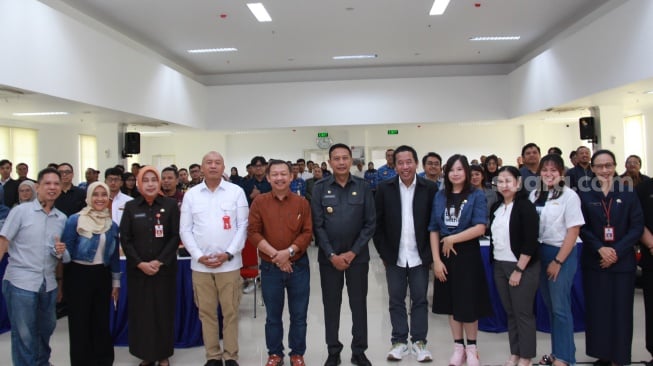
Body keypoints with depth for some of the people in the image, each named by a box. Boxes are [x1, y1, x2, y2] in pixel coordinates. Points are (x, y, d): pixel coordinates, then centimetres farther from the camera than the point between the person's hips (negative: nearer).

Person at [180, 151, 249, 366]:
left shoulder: (236, 192, 1)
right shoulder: (191, 194, 5)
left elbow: (243, 226, -1)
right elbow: (185, 230, 5)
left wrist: (228, 254, -10)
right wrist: (199, 256, -7)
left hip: (229, 263, -2)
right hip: (200, 264, 2)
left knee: (230, 311, 5)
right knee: (206, 312, 9)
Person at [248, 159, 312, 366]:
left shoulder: (302, 203, 1)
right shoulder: (259, 203, -1)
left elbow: (307, 233, -3)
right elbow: (253, 233, -7)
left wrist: (289, 251, -17)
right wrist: (275, 254, -16)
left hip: (298, 266, 0)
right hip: (270, 267, 0)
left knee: (299, 315, 9)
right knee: (273, 315, 12)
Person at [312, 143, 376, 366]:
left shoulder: (363, 187, -1)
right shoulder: (320, 188, -2)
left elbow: (370, 223, -2)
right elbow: (317, 225, -4)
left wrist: (353, 252, -9)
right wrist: (332, 255, -10)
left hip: (357, 256, 0)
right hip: (329, 257, 0)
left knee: (359, 304, 7)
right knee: (331, 305, 8)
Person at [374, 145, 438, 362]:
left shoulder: (430, 188, -4)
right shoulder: (384, 188, -3)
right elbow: (378, 223, -1)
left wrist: (430, 254, -5)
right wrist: (384, 254, -3)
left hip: (419, 257, 0)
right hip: (394, 257, 0)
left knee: (420, 300, 8)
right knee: (396, 300, 9)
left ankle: (419, 341, 21)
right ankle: (399, 341, 21)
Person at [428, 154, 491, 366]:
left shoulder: (476, 196, -4)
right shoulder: (440, 197, 5)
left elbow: (480, 228, -14)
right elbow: (434, 230, 2)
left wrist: (452, 239, -13)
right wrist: (436, 260, -5)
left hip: (467, 255, -3)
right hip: (445, 255, 3)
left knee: (468, 303, 3)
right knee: (451, 303, 11)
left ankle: (471, 348, 22)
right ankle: (458, 347, 24)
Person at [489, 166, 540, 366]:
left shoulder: (525, 206, -10)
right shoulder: (496, 207, 8)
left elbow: (531, 241, -15)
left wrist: (519, 270, -17)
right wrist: (495, 264, 7)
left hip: (522, 267, -6)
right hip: (500, 265, 6)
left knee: (523, 313, 2)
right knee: (510, 312, 12)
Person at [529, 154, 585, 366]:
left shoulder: (569, 196, -9)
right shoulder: (534, 195, 6)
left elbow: (573, 231, -10)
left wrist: (558, 261, -12)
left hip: (562, 253, -5)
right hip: (540, 253, 5)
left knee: (560, 307, -3)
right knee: (549, 305, 12)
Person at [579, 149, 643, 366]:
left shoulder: (628, 192, 3)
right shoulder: (584, 194, 3)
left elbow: (637, 226, -2)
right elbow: (582, 228, -1)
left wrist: (617, 251, -12)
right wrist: (600, 249, -15)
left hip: (622, 261, 0)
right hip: (594, 261, 0)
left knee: (621, 310, 3)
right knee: (597, 309, 4)